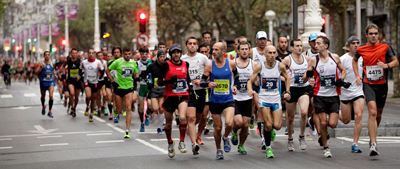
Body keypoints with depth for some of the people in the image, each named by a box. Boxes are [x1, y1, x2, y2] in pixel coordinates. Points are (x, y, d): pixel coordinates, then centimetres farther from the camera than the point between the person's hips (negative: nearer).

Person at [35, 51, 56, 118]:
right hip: (43, 82, 0)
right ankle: (43, 106, 49)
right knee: (43, 96, 16)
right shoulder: (41, 64, -5)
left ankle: (50, 112, -10)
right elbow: (36, 72, -11)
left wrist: (55, 74, 5)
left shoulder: (52, 63, 4)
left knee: (51, 95, -19)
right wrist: (41, 68, -27)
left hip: (51, 82, 0)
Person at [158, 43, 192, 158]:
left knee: (182, 118, -24)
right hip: (170, 96, -1)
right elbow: (159, 82, -7)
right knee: (168, 122, 11)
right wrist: (170, 81, -22)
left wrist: (188, 84, 9)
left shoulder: (185, 64, 6)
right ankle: (170, 143, 37)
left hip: (183, 96, 1)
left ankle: (182, 142, -9)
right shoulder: (166, 65, -6)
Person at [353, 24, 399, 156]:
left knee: (378, 114, 14)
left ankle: (372, 136, 40)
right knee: (372, 112, -19)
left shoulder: (385, 46, -3)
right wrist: (357, 75, 10)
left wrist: (387, 65, -18)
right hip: (368, 84, -2)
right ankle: (373, 144, -23)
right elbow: (355, 60, 22)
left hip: (382, 84, 2)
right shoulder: (361, 49, 0)